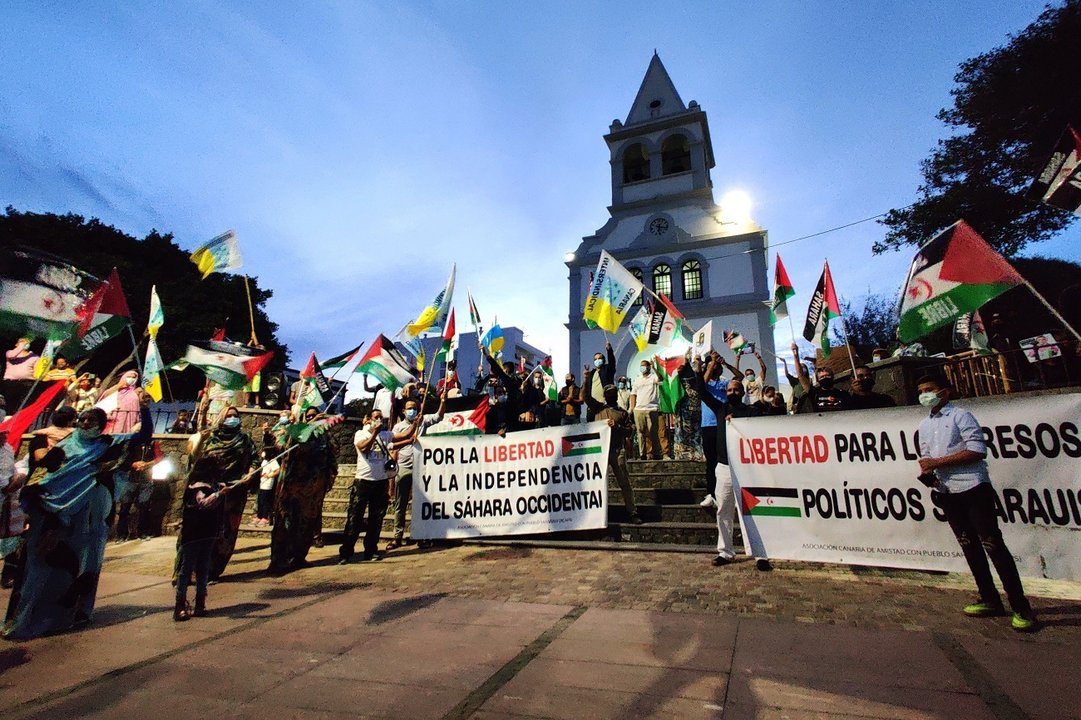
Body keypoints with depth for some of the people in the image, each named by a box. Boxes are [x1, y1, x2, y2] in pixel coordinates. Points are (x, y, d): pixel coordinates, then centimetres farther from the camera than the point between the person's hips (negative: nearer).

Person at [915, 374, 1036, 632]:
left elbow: (978, 450, -15)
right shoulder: (924, 425, 14)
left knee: (992, 544, -5)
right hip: (946, 492, 7)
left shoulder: (960, 416, -6)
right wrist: (926, 471, -1)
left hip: (972, 487, -6)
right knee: (969, 545, 12)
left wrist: (938, 462, -17)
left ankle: (1021, 607, 4)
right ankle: (990, 600, 23)